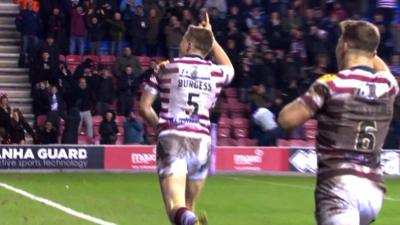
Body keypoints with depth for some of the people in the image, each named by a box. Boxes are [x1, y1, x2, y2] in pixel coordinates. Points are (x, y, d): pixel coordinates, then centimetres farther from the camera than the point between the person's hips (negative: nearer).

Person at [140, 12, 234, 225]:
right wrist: (211, 38, 44)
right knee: (188, 208, 18)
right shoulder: (216, 72, 13)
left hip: (171, 139, -3)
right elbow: (229, 67, 39)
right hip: (201, 142, 3)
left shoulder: (166, 68, 7)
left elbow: (144, 107, 8)